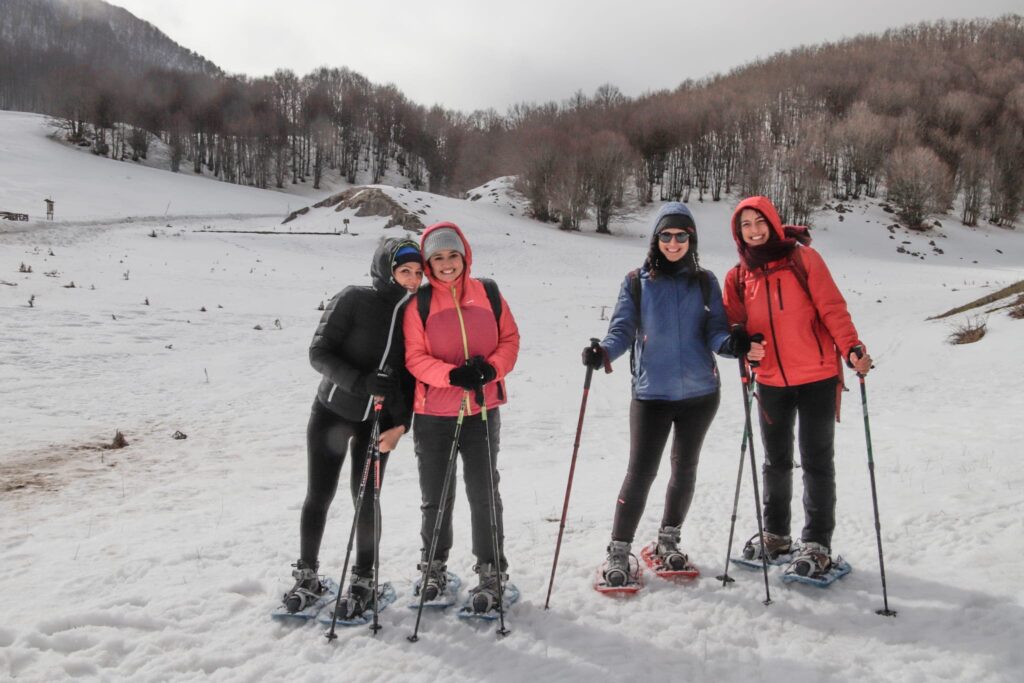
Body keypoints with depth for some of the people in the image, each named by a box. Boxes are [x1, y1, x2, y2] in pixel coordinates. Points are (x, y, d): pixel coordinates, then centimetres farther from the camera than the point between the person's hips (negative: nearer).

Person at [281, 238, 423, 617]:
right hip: (332, 412, -2)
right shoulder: (353, 300, -14)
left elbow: (412, 376, 2)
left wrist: (400, 424, -9)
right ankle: (307, 577, 24)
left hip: (377, 421, 2)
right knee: (318, 496, 5)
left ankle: (363, 580, 21)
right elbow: (318, 353, -17)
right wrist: (360, 382, -30)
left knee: (365, 499, 2)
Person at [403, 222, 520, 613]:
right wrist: (452, 374, -24)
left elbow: (510, 339, 5)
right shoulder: (419, 302, -4)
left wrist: (492, 367, -15)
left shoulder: (489, 295, 1)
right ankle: (434, 567, 33)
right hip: (433, 413, 0)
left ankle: (491, 573, 18)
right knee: (436, 496, 13)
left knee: (484, 493, 5)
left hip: (482, 410, 0)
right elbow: (414, 357, -7)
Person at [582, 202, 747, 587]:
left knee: (685, 468, 13)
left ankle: (668, 541, 32)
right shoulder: (637, 283, 2)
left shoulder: (705, 282, 6)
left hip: (699, 392, 3)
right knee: (641, 472, -7)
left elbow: (714, 329, 0)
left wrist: (729, 343, -23)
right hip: (652, 392, -2)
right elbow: (623, 328, -2)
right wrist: (604, 351, -23)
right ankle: (619, 552, 7)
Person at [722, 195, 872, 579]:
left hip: (817, 378, -4)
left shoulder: (803, 259, -7)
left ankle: (817, 544, 15)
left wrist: (851, 348, -26)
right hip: (770, 381, 5)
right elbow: (733, 324, 6)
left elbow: (832, 308, -13)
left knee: (816, 461, 3)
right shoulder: (738, 277, 5)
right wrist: (744, 347, -16)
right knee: (776, 461, 17)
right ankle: (776, 535, 33)